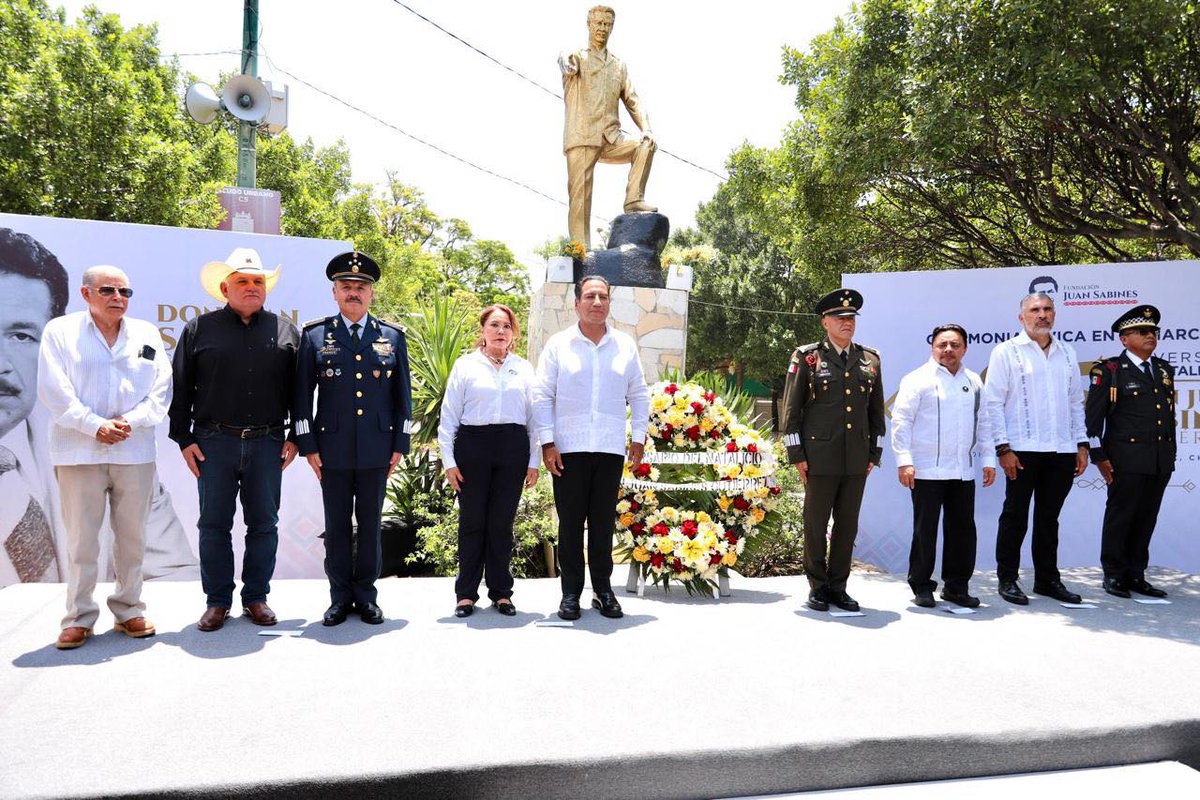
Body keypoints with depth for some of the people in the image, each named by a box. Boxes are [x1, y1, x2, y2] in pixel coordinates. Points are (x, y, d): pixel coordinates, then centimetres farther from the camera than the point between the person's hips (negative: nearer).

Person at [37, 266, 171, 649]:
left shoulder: (147, 334, 11)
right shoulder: (60, 331, 5)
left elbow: (161, 391, 6)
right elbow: (55, 391, -4)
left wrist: (131, 421, -10)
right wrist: (95, 426, -13)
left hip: (135, 452, 2)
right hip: (79, 452, -2)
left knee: (132, 535, 7)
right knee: (81, 538, 0)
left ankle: (129, 610, 19)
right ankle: (79, 618, 11)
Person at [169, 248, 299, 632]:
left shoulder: (285, 330, 9)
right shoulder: (200, 329, 6)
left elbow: (297, 390, 10)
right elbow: (181, 388, 6)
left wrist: (294, 438, 4)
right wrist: (183, 438, 0)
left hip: (267, 443, 1)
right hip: (214, 442, -1)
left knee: (264, 524, 7)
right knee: (214, 525, 4)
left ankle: (256, 597, 19)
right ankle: (217, 601, 16)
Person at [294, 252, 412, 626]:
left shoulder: (393, 336, 7)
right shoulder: (314, 335, 4)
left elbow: (403, 395, 9)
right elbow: (302, 394, 4)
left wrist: (400, 445, 4)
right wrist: (308, 445, -2)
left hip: (377, 449, 1)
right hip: (332, 449, -1)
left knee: (370, 523, 8)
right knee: (337, 525, 6)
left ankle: (366, 596, 19)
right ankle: (340, 598, 18)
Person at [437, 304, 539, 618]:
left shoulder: (524, 368, 12)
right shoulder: (465, 365, 7)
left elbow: (534, 415, 12)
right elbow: (449, 415, 5)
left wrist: (534, 461, 7)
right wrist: (449, 460, -1)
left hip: (513, 448, 1)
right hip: (472, 445, -1)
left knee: (502, 522, 5)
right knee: (472, 521, 2)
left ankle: (501, 592, 16)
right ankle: (466, 593, 13)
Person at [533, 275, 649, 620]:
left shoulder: (625, 346, 9)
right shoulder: (558, 344, 3)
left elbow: (639, 394, 15)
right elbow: (542, 394, 2)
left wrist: (639, 437, 8)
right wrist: (547, 442, -5)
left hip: (611, 449, 2)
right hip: (568, 448, -1)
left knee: (604, 520, 6)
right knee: (570, 521, 3)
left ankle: (603, 589, 17)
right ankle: (571, 592, 13)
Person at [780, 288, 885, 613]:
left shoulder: (870, 360, 11)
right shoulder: (806, 357, 0)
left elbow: (876, 410, 17)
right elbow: (791, 408, -1)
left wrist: (874, 452, 11)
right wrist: (797, 455, -5)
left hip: (857, 460, 4)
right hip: (821, 457, -3)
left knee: (848, 525, 8)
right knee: (816, 525, 3)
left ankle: (838, 587, 20)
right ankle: (818, 587, 17)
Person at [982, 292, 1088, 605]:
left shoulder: (1067, 353, 14)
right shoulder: (1006, 352, 0)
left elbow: (1076, 401, 17)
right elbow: (993, 402, -4)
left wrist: (1082, 444, 10)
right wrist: (1003, 448, -10)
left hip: (1062, 451, 4)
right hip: (1023, 450, -4)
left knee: (1049, 518, 13)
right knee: (1015, 517, 2)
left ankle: (1047, 579, 22)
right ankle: (1007, 579, 13)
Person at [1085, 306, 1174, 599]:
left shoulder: (1164, 370, 15)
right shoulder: (1109, 370, -3)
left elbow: (1170, 415, 20)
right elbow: (1093, 417, -5)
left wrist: (1171, 453, 16)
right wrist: (1099, 456, -9)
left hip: (1161, 461, 6)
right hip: (1127, 459, -6)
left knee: (1146, 519, 9)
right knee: (1120, 517, 1)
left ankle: (1136, 575, 18)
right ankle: (1114, 575, 11)